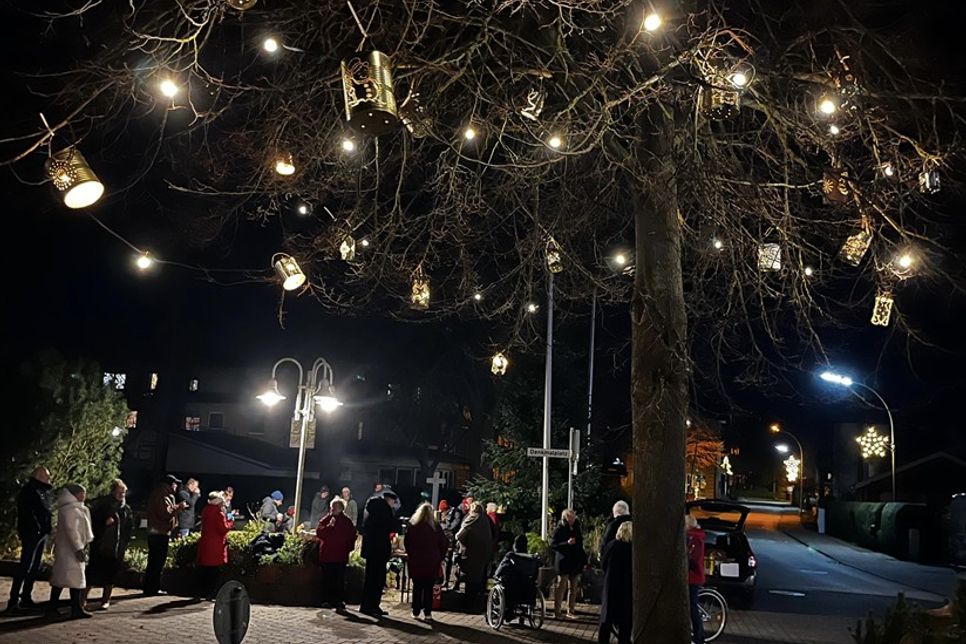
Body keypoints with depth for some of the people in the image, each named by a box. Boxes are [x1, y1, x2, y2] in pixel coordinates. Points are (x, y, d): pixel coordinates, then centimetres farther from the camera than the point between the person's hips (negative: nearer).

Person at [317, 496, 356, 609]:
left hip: (341, 556, -1)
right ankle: (326, 600, 3)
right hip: (326, 555, 1)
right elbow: (319, 532, -2)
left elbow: (352, 536, 11)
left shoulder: (347, 522, 8)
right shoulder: (325, 520, 9)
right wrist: (329, 526, -14)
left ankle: (339, 600, -1)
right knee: (327, 579, -2)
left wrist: (348, 548, 0)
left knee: (339, 579, -4)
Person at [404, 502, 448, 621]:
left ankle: (416, 612, 12)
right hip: (432, 562, -1)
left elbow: (406, 542, 3)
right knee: (429, 588, 5)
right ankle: (427, 613, 3)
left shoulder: (412, 526, -2)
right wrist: (440, 558, 7)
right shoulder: (435, 527, -6)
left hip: (415, 562, 1)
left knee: (417, 587, 10)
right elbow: (444, 544, -3)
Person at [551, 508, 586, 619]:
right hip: (563, 562, -6)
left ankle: (570, 612, 15)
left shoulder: (576, 528, 12)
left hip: (575, 562, 6)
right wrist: (567, 543, -21)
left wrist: (583, 559, 10)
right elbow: (552, 545, -10)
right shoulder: (559, 529, -5)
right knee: (561, 587, -6)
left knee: (573, 588, 7)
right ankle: (556, 612, -1)